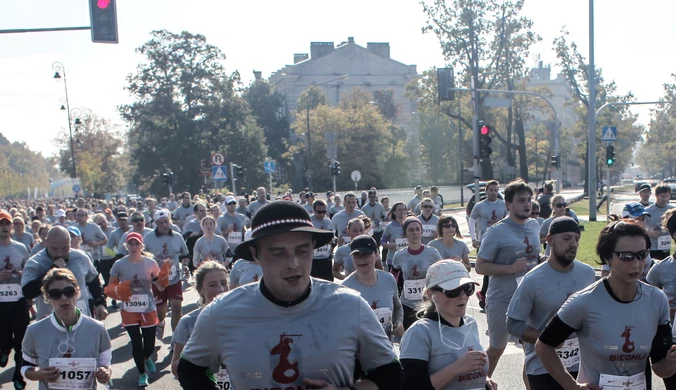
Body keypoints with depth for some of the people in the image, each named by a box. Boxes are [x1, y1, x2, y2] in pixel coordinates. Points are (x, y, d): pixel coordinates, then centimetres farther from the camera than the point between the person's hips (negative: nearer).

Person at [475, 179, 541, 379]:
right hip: (502, 300, -5)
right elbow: (480, 266, -15)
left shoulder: (534, 225, 5)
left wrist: (542, 260, -1)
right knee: (497, 348, 11)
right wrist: (511, 268, -25)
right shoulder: (497, 232, -14)